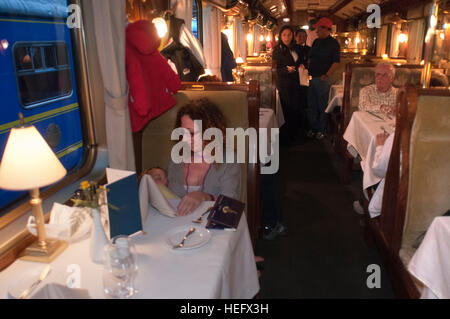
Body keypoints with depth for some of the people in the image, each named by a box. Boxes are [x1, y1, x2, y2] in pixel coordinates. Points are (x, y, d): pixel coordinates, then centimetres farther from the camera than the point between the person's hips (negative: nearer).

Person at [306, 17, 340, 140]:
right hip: (312, 78, 6)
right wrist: (308, 70, 6)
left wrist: (326, 75, -17)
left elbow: (336, 62, -11)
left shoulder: (333, 43, -7)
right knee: (311, 105, 11)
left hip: (322, 79, -6)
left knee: (322, 106, 2)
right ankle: (313, 127, 23)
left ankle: (321, 130, 13)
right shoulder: (316, 41, 13)